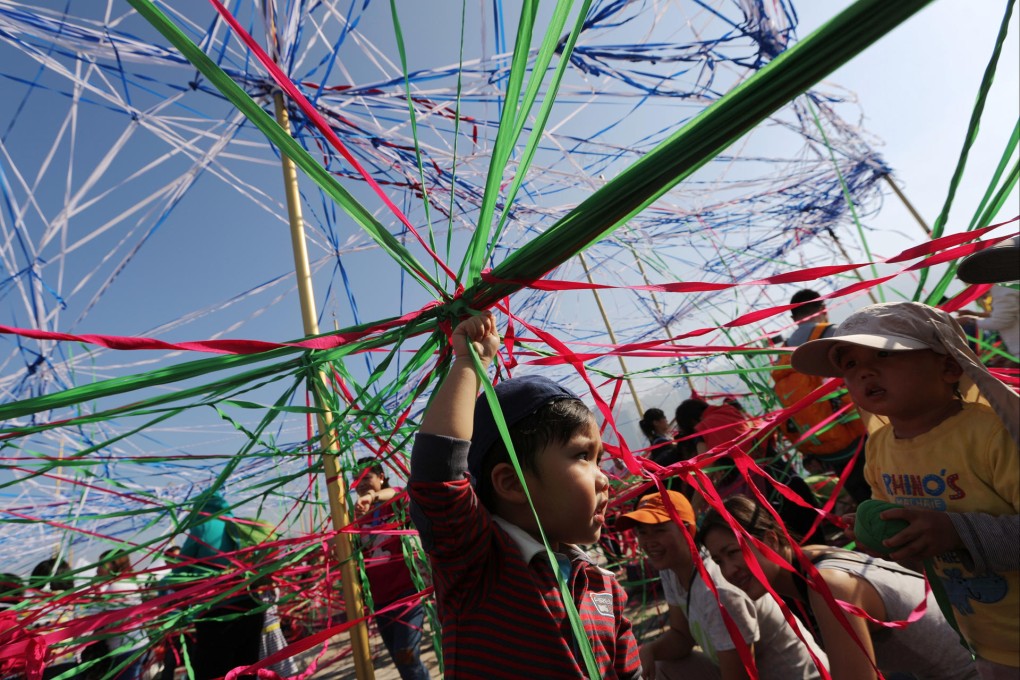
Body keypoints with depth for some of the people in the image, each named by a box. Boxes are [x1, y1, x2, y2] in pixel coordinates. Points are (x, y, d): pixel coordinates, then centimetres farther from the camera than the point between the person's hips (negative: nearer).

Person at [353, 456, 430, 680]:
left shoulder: (396, 503, -7)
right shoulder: (360, 515, 9)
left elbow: (394, 492, -34)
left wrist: (372, 496, -55)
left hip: (407, 591, -6)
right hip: (380, 598, 6)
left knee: (406, 656, -14)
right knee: (400, 660, 14)